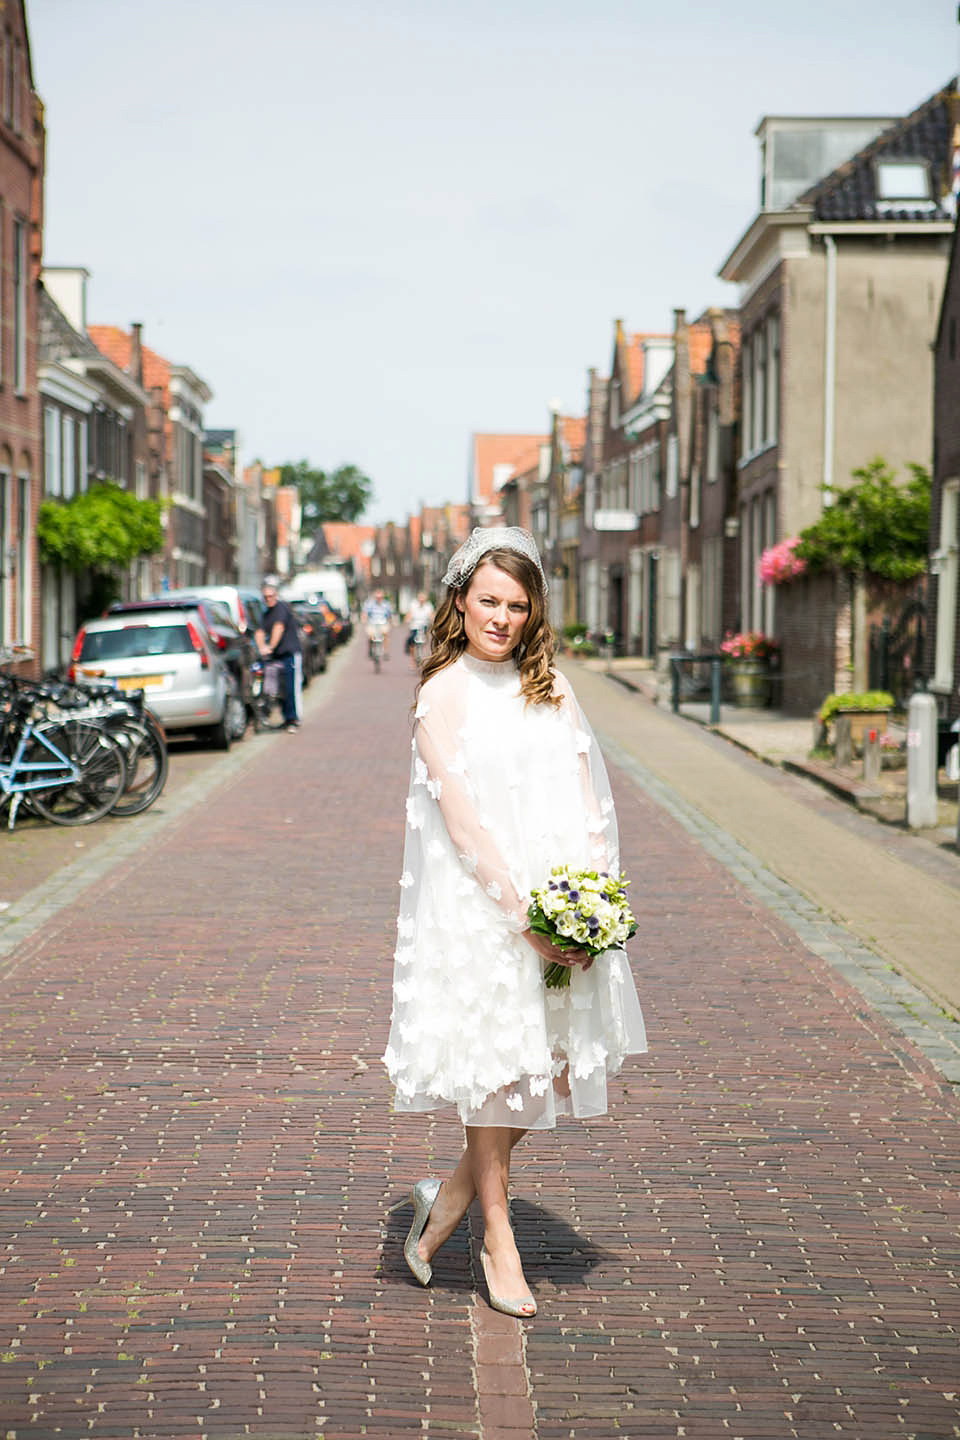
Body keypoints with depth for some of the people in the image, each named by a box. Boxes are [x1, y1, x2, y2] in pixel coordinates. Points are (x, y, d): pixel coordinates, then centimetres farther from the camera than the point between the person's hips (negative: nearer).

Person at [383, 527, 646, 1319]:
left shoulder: (549, 684, 10)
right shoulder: (444, 691, -4)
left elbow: (587, 797, 7)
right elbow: (460, 814, -11)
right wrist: (521, 908, -17)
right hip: (480, 899, -5)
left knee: (552, 1063, 5)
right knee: (496, 1066, 1)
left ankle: (451, 1196, 25)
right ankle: (497, 1237, 16)